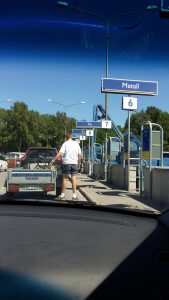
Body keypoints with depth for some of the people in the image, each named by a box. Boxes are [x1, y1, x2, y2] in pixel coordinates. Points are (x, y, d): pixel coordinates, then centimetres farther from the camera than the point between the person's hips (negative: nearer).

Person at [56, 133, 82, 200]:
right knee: (74, 178, 3)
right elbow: (80, 155, 11)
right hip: (74, 163, 3)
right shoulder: (76, 144, 9)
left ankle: (62, 195, 8)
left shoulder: (65, 143, -3)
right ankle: (74, 196, 2)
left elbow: (60, 154, -14)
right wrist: (78, 162, 22)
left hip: (66, 163, -3)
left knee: (64, 178, 5)